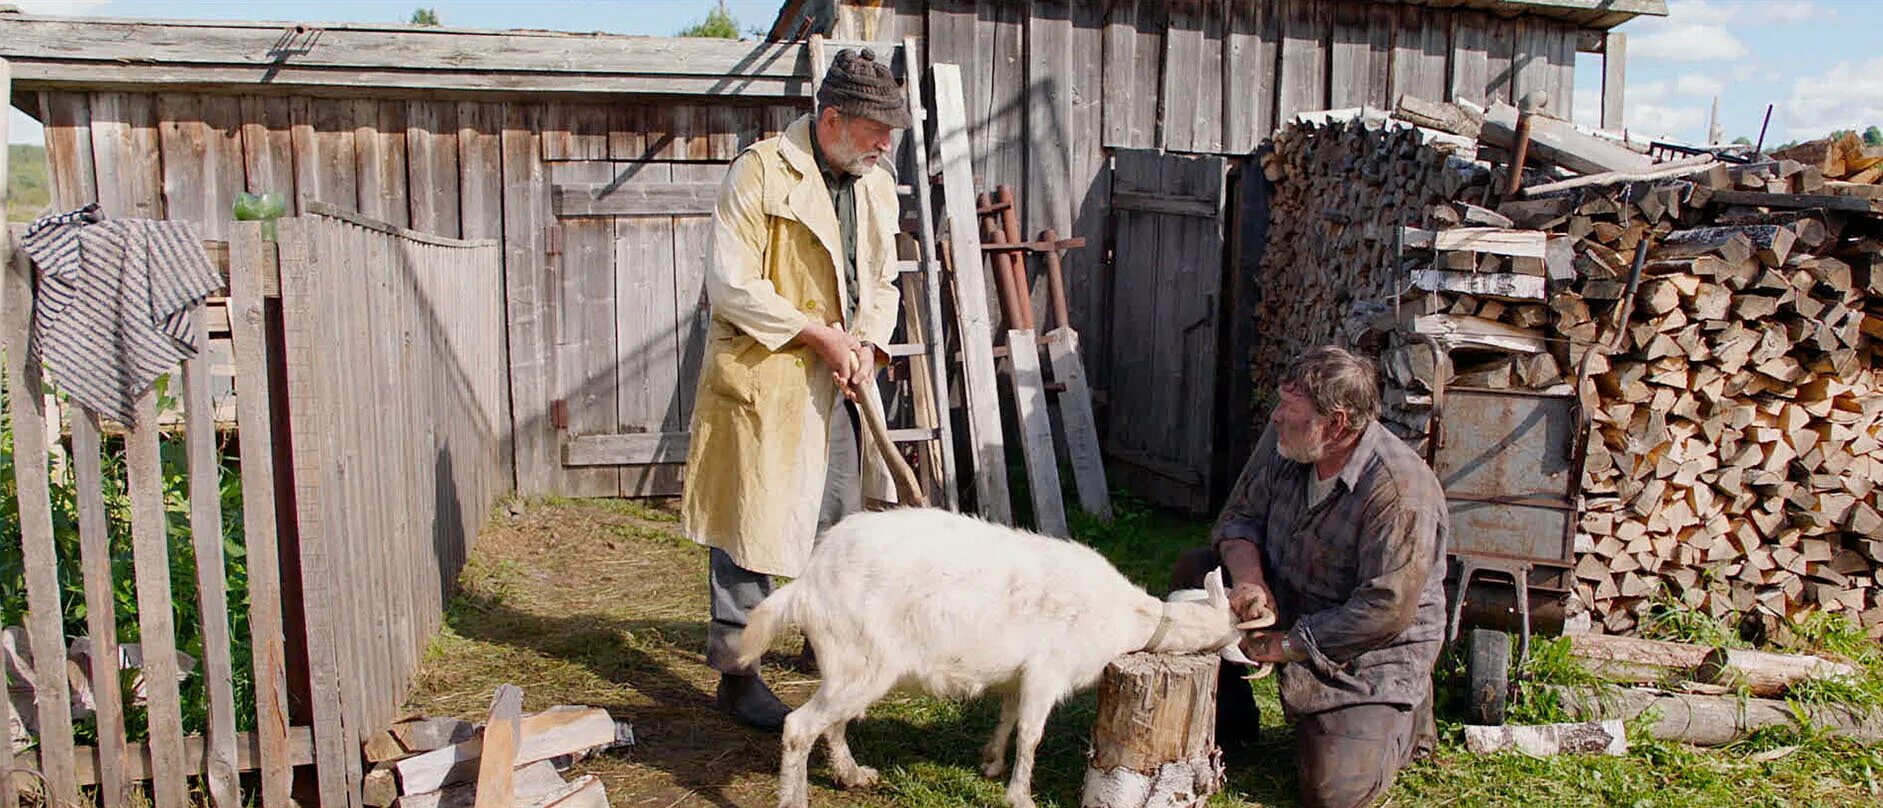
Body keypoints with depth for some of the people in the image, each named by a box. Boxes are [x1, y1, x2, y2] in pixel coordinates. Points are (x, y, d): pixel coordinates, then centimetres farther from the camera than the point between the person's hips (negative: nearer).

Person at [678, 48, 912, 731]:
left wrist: (866, 342, -2)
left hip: (838, 382, 7)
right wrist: (818, 333, -17)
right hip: (764, 378, -7)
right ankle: (736, 673, 10)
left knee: (838, 520, 18)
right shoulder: (761, 171, -13)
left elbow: (882, 282, 17)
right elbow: (732, 288, -17)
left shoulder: (875, 184, 10)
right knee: (753, 523, -1)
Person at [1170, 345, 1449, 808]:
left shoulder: (1402, 492, -30)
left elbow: (1386, 610, -30)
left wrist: (1284, 645, -24)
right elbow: (1241, 515, 0)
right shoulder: (1283, 441, -9)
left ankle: (1404, 717, 16)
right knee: (1193, 574, -9)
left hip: (1372, 652, -6)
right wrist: (1248, 577, -23)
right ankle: (1229, 720, 9)